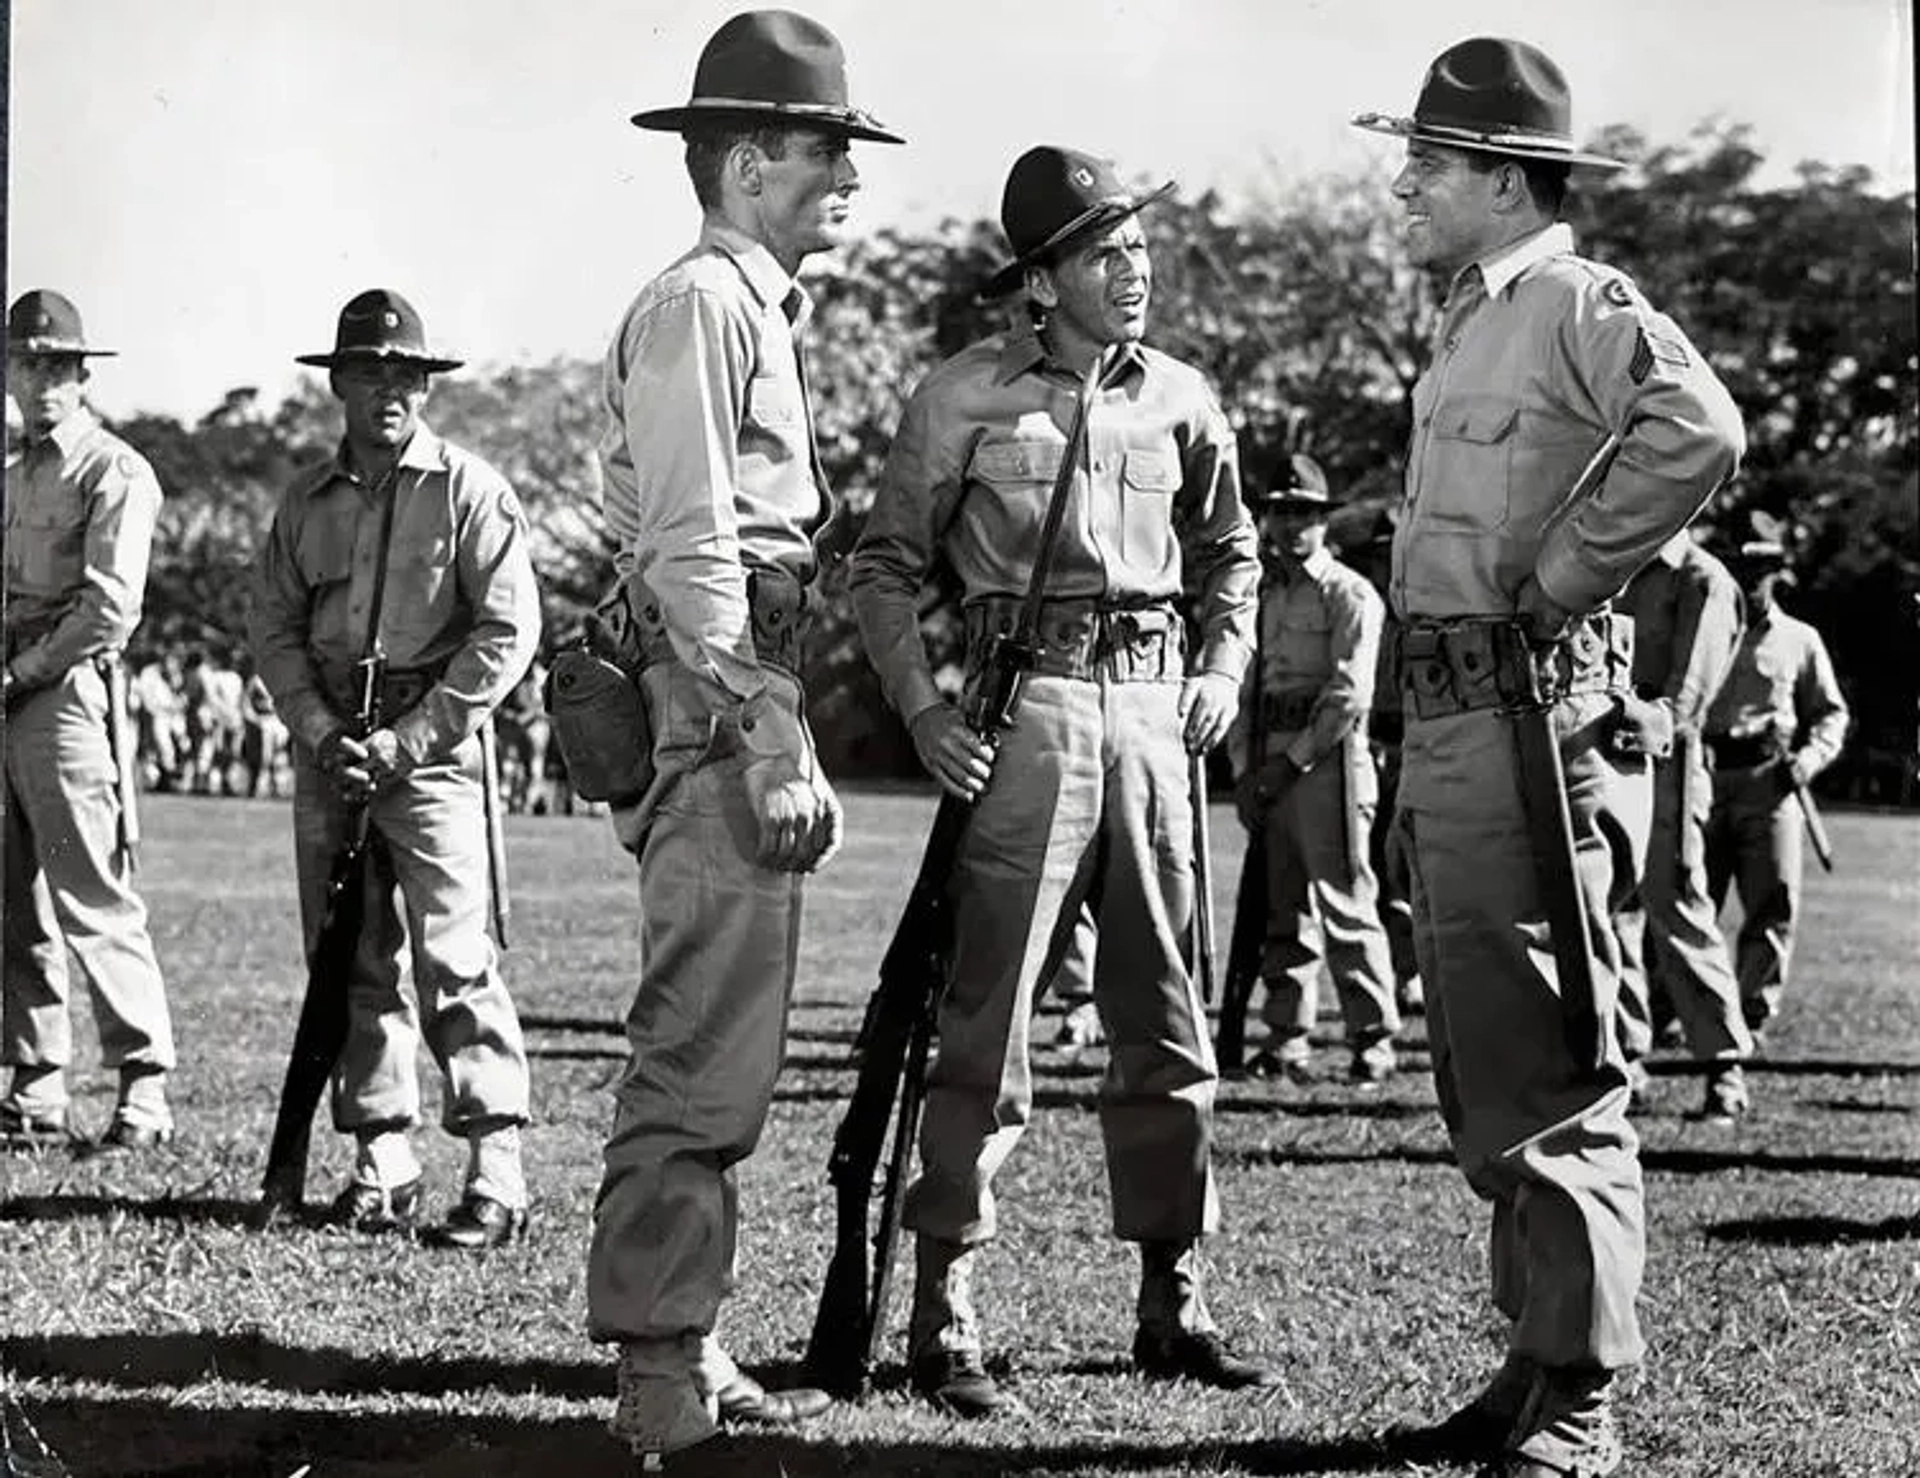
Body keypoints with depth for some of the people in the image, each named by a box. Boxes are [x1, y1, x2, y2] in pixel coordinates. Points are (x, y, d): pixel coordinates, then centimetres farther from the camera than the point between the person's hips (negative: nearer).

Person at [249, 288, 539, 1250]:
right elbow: (273, 628, 11)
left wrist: (406, 738, -12)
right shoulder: (307, 501, 12)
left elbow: (507, 631, -7)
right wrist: (322, 730, -6)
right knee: (349, 956, 6)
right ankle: (382, 1161, 13)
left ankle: (498, 1170, -11)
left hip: (432, 746, -5)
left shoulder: (469, 490, -2)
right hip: (329, 747, 5)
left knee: (452, 954, -11)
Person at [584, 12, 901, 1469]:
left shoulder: (765, 311, 23)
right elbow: (691, 552, -17)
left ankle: (686, 1352, 20)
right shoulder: (696, 308, -9)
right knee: (703, 1063, -10)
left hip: (752, 719, 11)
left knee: (717, 1061, 13)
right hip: (718, 712, -11)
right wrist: (771, 744, -21)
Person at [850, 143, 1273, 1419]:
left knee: (1166, 1019, 9)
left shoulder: (1180, 400, 10)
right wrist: (922, 707, -8)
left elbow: (1230, 550, 24)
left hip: (1151, 708, 5)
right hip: (1023, 707, -4)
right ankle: (945, 1314, 1)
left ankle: (1174, 1302, 18)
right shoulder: (964, 396, -2)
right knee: (990, 1020, -5)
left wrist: (1224, 667, 8)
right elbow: (886, 565, 3)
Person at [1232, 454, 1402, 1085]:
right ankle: (1287, 1039, 11)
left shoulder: (1348, 594, -4)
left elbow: (1348, 695, -11)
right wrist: (1252, 767, 10)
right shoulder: (1269, 595, 20)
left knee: (1345, 903, -8)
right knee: (1283, 908, 8)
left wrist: (1291, 761, -13)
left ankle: (1373, 1039, -5)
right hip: (1274, 767, 7)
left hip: (1327, 761, -7)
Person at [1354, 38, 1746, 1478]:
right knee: (1482, 1072, 16)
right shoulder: (1466, 326, 17)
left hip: (1533, 725, -10)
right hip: (1448, 725, 10)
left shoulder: (1580, 304, -11)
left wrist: (1556, 581, -21)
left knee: (1551, 1073, -6)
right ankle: (1539, 1349, 26)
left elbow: (1698, 432, -30)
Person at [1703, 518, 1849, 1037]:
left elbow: (1831, 714, 16)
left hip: (1770, 785, 0)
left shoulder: (1800, 640, 16)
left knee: (1774, 904, -7)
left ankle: (1754, 1014, 0)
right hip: (1702, 782, 0)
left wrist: (1806, 760, -3)